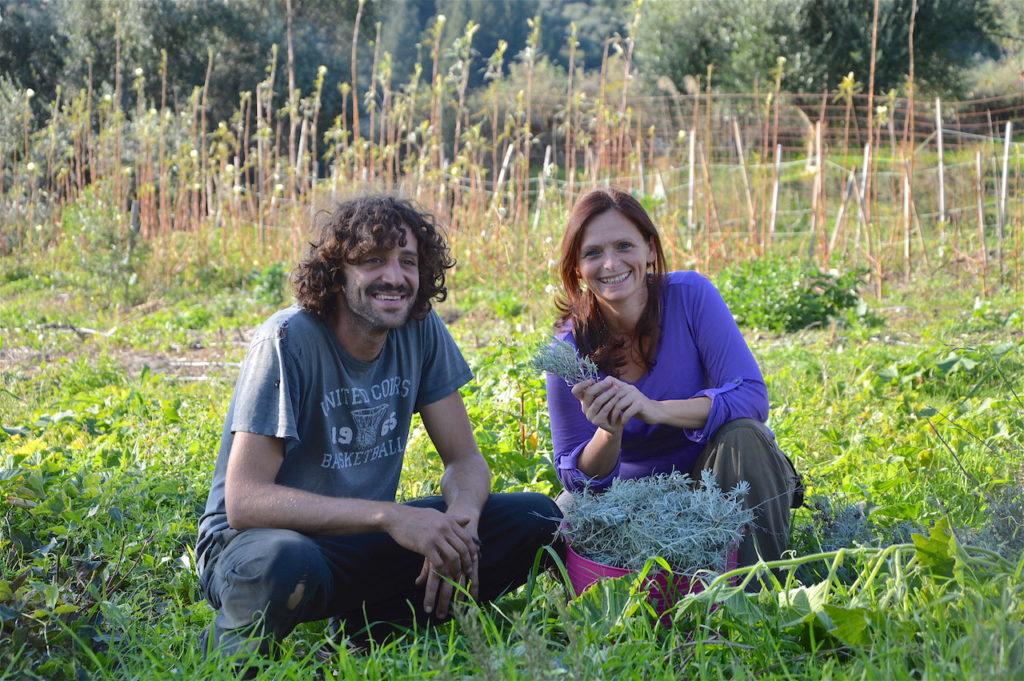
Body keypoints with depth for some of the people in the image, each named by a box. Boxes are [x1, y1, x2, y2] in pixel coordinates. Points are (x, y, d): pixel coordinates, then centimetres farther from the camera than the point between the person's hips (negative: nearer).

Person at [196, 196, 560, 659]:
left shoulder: (420, 330, -4)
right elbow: (243, 500, -27)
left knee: (535, 518, -9)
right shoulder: (288, 341, -20)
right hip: (253, 539, -5)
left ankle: (371, 628, -1)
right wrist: (388, 516, -35)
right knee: (287, 564, -42)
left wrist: (460, 517, -25)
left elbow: (464, 459, 0)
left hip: (360, 541, 6)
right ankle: (231, 647, -7)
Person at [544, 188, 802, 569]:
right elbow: (576, 477, -12)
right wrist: (609, 433, -35)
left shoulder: (690, 295, -16)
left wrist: (654, 409, -39)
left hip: (715, 473, -1)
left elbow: (752, 396, -25)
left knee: (742, 434, -31)